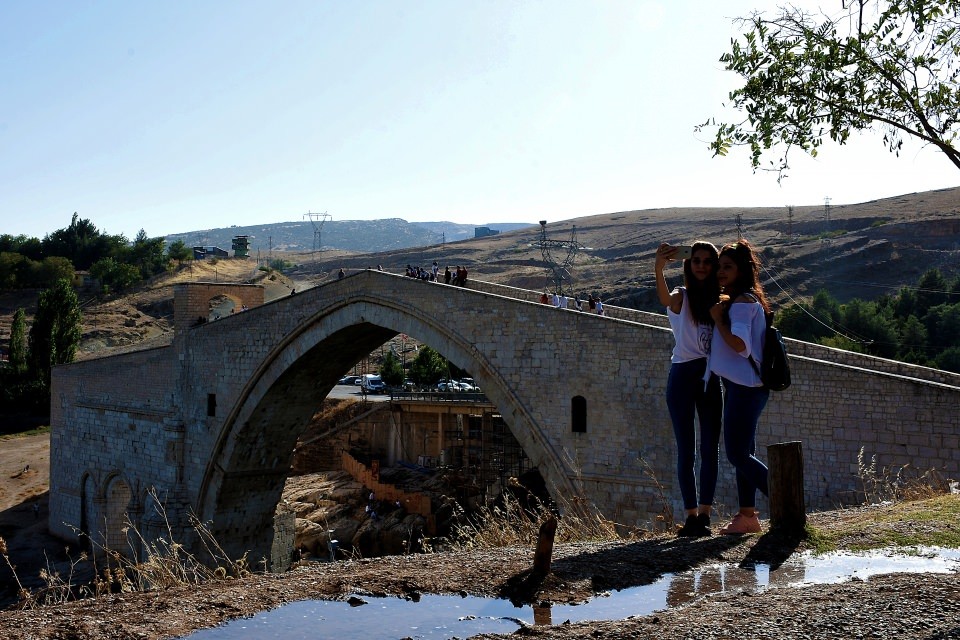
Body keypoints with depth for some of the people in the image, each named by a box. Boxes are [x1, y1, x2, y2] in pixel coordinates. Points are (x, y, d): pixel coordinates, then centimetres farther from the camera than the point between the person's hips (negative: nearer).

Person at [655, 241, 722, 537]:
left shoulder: (717, 300, 14)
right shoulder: (681, 296, 0)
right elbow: (665, 300, -26)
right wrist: (658, 270, -46)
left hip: (710, 377, 4)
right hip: (683, 376, -4)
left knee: (710, 448, -1)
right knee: (686, 450, -2)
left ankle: (704, 513, 1)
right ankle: (691, 514, 0)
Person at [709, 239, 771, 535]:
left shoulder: (743, 302, -13)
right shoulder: (736, 300, 18)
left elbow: (739, 344, -23)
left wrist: (717, 318, -13)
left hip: (744, 387, -10)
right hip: (741, 386, 10)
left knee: (738, 454, -9)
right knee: (742, 452, 10)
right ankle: (747, 515, 14)